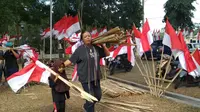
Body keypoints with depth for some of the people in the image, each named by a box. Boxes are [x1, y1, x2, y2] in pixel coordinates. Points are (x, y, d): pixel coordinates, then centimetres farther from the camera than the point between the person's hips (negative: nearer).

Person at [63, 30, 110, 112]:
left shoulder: (96, 48, 5)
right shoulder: (80, 49, -10)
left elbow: (107, 54, 14)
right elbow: (70, 60, -9)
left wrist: (103, 45, -1)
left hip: (95, 77, 6)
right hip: (86, 78, -6)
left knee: (98, 96, 18)